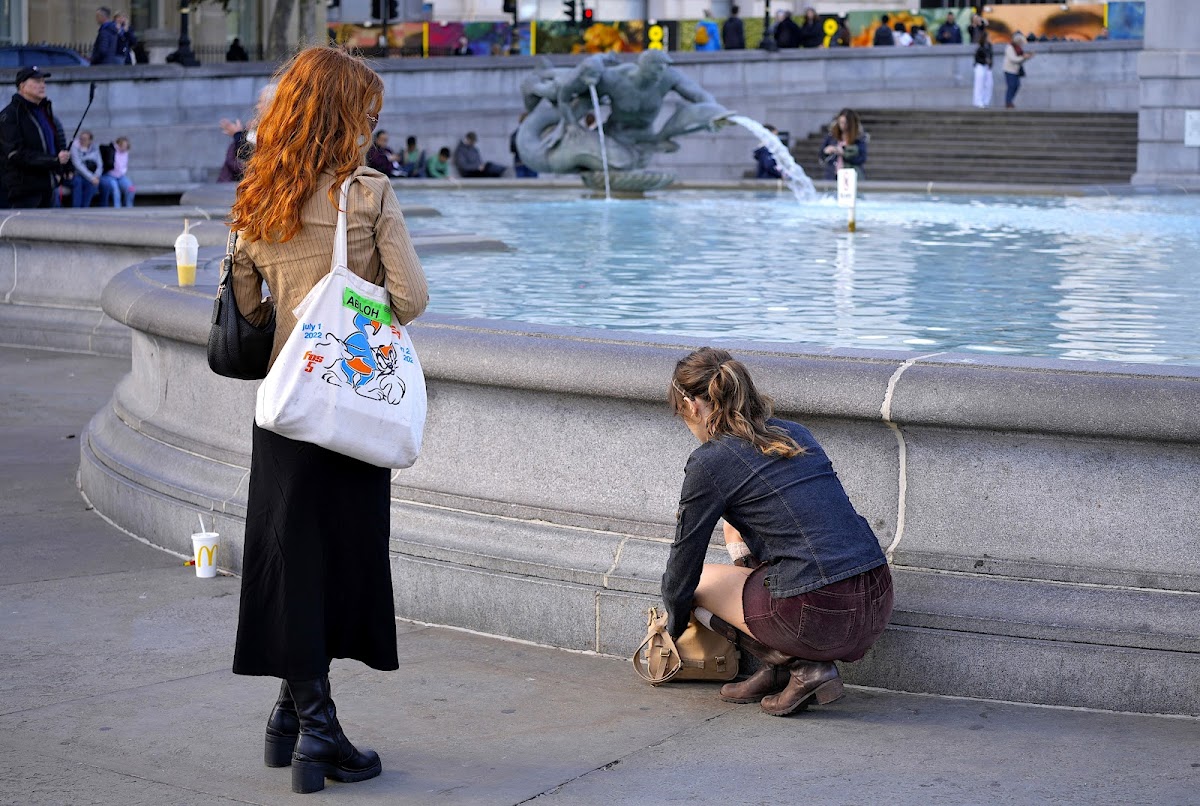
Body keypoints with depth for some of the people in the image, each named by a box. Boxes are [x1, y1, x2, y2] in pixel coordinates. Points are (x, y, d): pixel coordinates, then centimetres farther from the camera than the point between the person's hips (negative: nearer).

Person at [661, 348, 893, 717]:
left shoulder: (710, 461, -3)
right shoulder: (796, 433, 17)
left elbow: (683, 566, 6)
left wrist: (674, 626, 26)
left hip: (822, 618, -7)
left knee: (699, 583, 18)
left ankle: (800, 665, 5)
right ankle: (777, 667, 19)